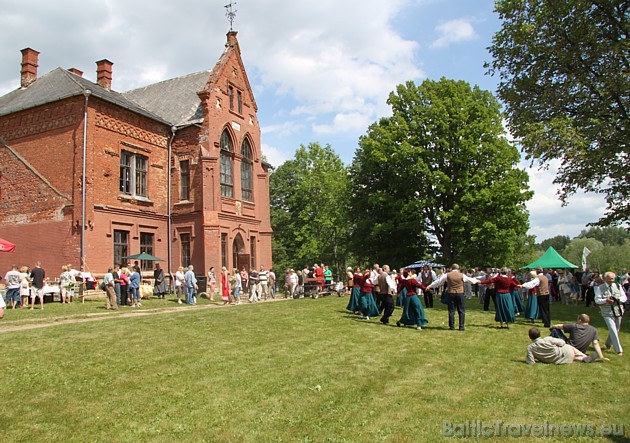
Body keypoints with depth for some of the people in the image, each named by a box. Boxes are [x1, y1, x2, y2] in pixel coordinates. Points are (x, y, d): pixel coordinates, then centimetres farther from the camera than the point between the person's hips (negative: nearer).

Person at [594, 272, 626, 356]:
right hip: (607, 313, -4)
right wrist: (606, 300, -23)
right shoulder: (600, 288, -3)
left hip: (618, 312, 4)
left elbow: (625, 297, 5)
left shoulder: (618, 286, 6)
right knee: (613, 331, -11)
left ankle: (608, 343, 40)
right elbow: (597, 300, -5)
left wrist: (618, 299, -17)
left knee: (616, 330, 15)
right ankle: (619, 350, -4)